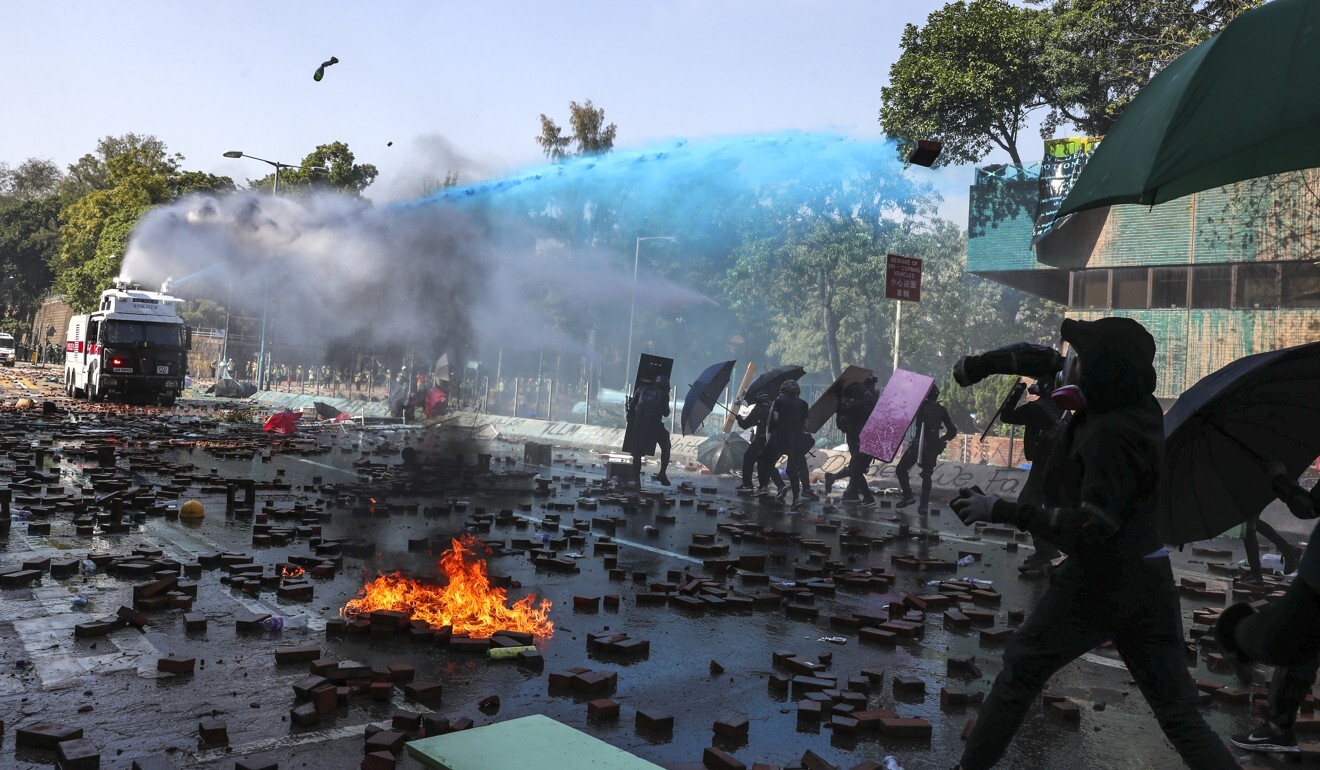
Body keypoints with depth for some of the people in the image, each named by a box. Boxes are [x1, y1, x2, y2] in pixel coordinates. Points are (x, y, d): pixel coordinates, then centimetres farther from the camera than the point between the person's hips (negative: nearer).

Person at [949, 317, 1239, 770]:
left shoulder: (1109, 434, -22)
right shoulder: (1141, 410, 2)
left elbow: (1093, 526, -28)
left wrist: (1000, 511, -30)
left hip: (1098, 580, -7)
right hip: (1148, 578, 7)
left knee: (1022, 668, 13)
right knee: (1180, 714, 11)